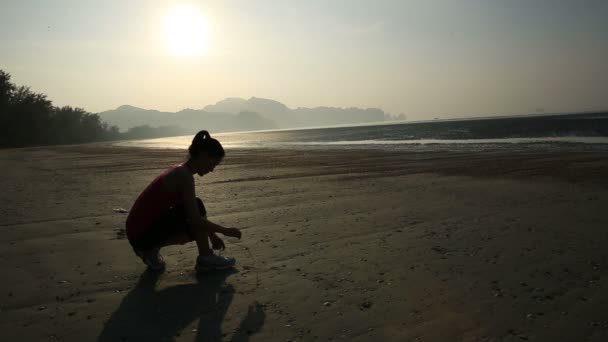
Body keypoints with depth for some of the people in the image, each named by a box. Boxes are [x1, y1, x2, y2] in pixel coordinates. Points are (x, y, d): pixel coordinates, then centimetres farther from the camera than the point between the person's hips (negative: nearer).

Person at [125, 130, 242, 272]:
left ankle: (151, 250, 14)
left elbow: (196, 214, 19)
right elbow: (196, 220, -21)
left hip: (143, 229, 9)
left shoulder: (180, 170, 8)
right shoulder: (184, 176, -20)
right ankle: (206, 259, 1)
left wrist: (212, 234, 19)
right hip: (141, 235, -9)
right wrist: (225, 231, -8)